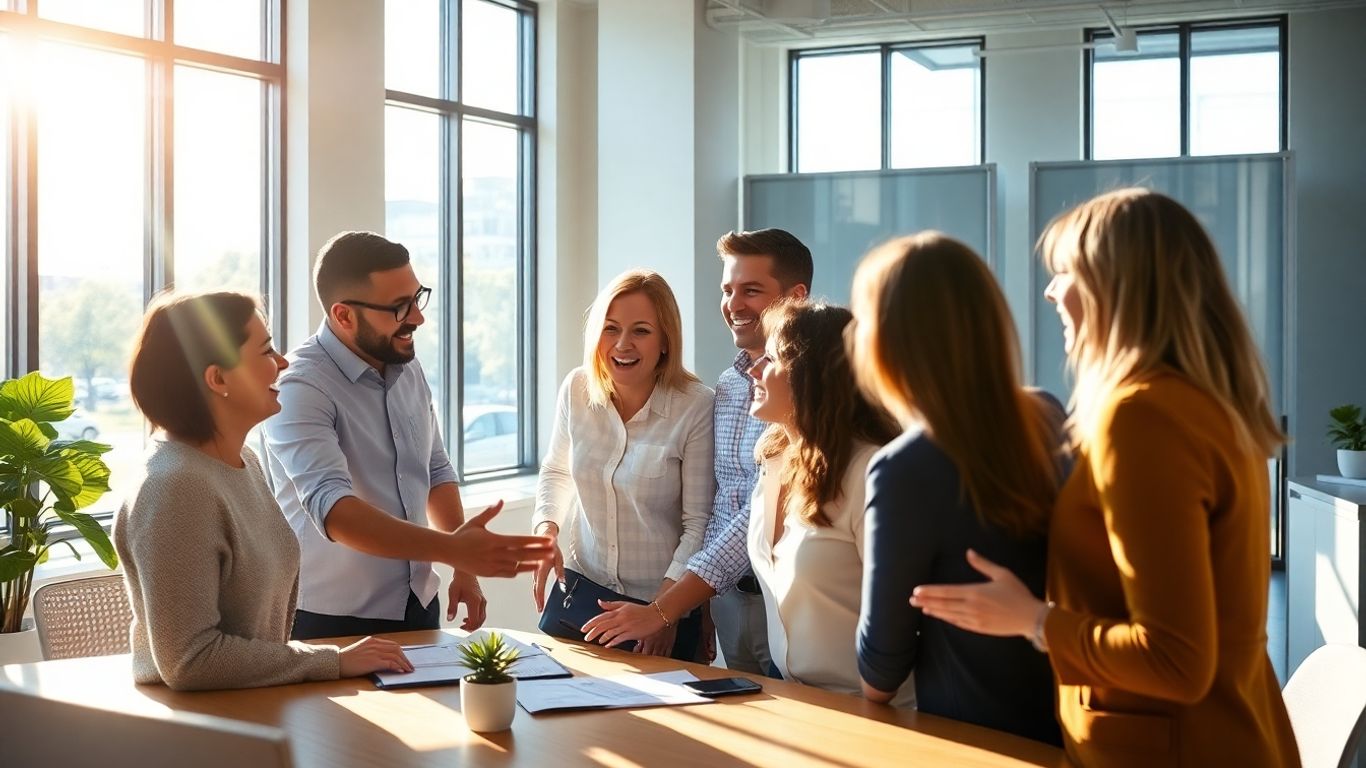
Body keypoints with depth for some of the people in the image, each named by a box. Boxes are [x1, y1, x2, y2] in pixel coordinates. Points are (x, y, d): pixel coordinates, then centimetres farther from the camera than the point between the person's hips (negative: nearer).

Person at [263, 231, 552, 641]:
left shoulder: (408, 368, 3)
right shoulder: (299, 388, -21)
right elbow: (333, 509, -33)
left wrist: (464, 565, 4)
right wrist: (451, 548, -44)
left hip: (418, 606, 7)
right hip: (333, 622, -7)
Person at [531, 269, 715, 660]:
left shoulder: (695, 407, -18)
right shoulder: (577, 389, -5)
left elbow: (699, 523, -15)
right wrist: (546, 528, -4)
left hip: (664, 603, -3)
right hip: (583, 588, 4)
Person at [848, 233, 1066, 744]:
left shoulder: (906, 471, -24)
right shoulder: (1049, 418, -5)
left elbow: (882, 658, -12)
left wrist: (877, 685, 6)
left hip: (975, 735, -6)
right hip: (1065, 721, 6)